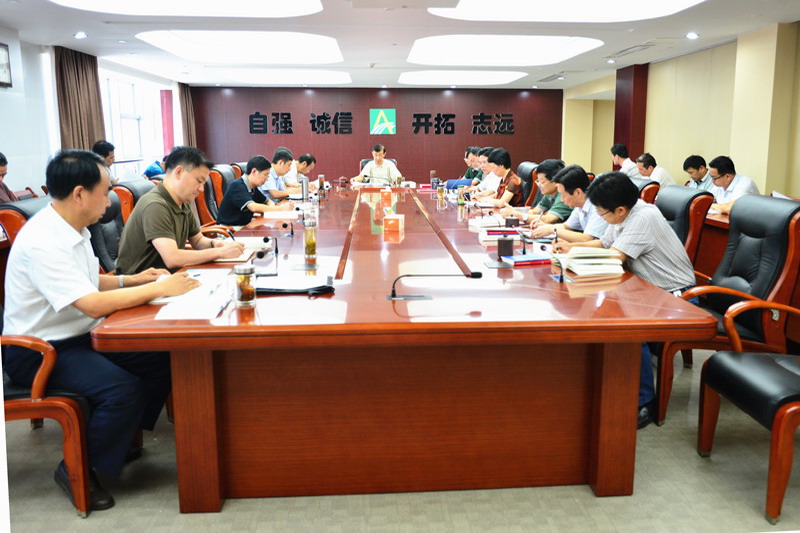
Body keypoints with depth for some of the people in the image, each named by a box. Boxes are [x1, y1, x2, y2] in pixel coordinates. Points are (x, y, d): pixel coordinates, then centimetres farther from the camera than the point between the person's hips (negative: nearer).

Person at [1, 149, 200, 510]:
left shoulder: (71, 229, 5)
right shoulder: (42, 241, -25)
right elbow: (94, 304, -30)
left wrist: (131, 280, 6)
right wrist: (159, 289, -23)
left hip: (79, 336, 9)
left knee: (162, 360, -4)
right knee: (124, 390, -27)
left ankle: (123, 437, 14)